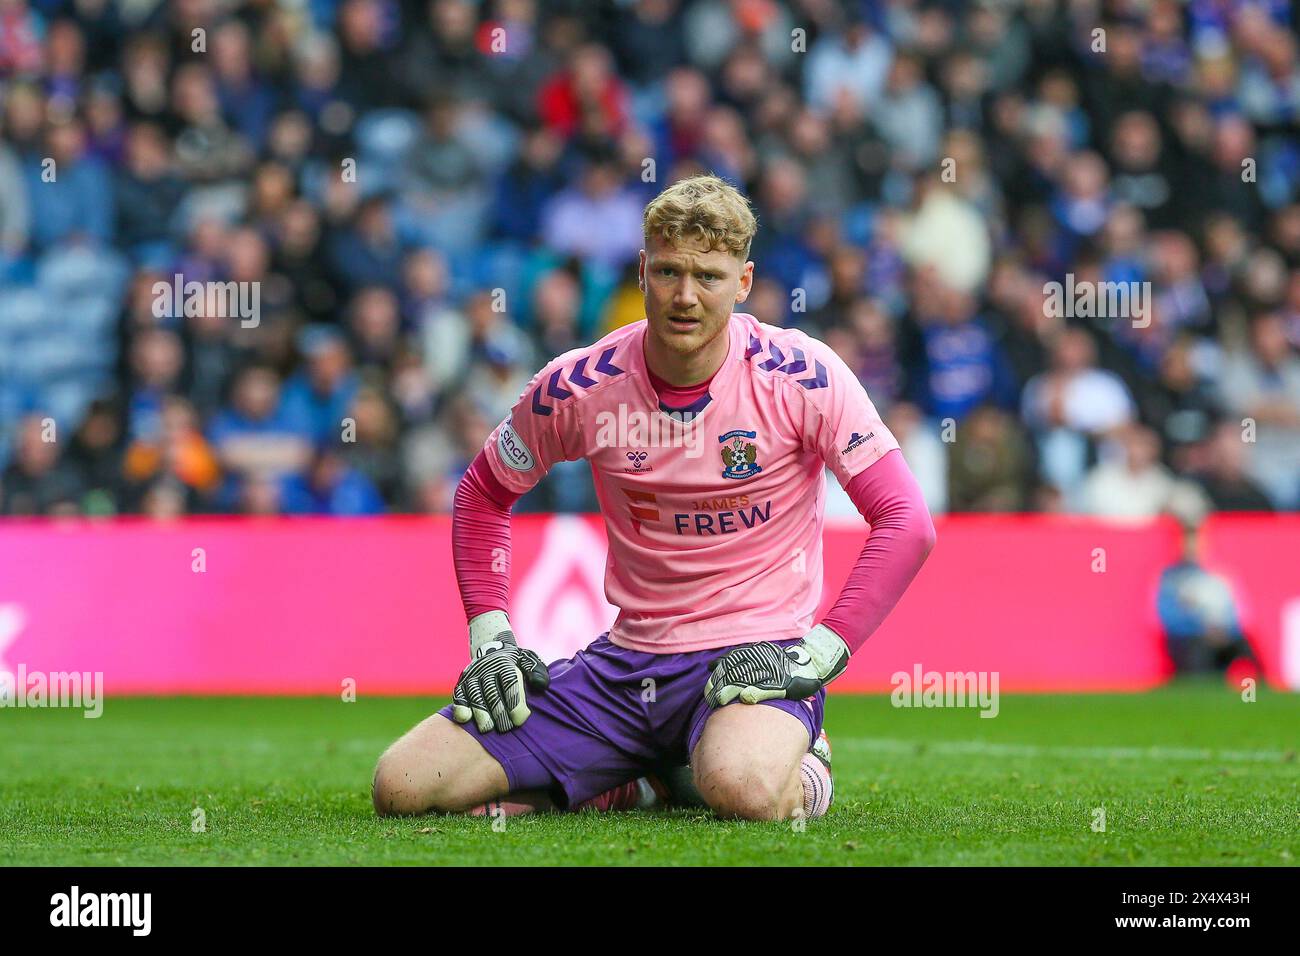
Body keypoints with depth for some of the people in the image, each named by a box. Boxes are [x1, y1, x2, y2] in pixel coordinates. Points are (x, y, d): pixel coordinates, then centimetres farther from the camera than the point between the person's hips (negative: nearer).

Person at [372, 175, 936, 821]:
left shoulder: (800, 375, -11)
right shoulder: (579, 386, -2)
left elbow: (905, 521, -10)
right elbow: (482, 494, 15)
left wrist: (817, 655, -18)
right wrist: (489, 638, 4)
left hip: (760, 657, -4)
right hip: (627, 661, 4)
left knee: (745, 791, -41)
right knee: (403, 786, -10)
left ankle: (799, 771, 0)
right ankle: (628, 783, 12)